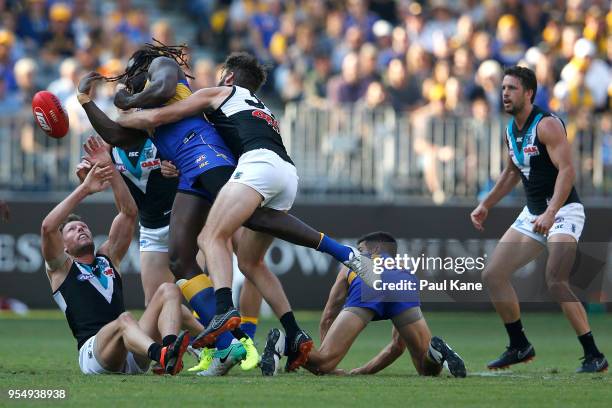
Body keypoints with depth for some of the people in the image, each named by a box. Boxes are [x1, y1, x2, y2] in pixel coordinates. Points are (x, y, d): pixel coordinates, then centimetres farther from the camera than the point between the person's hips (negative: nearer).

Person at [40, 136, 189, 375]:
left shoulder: (109, 257, 31)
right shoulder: (60, 268, 18)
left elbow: (129, 212, 24)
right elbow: (48, 227, -1)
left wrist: (110, 170, 14)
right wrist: (85, 189, -2)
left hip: (134, 355, 5)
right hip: (92, 352, -5)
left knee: (169, 290, -13)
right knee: (124, 320, -36)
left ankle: (168, 346, -44)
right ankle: (164, 355, -70)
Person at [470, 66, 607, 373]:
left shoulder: (547, 125, -16)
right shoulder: (511, 130, 10)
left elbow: (567, 170, -25)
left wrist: (551, 213, -35)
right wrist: (486, 206, 22)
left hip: (563, 211, -9)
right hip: (532, 214, 9)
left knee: (555, 282, -25)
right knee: (492, 276, 5)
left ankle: (594, 356, -19)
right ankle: (519, 347, 18)